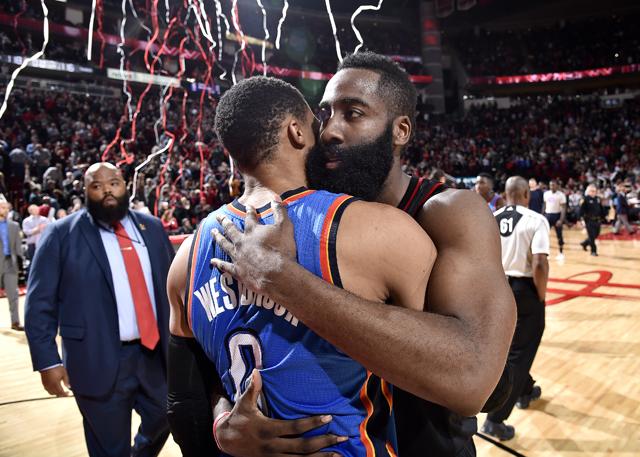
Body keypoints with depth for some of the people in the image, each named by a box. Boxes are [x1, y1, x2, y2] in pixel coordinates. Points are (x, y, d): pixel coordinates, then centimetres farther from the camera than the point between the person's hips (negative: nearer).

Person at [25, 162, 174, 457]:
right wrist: (47, 360, -12)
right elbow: (40, 303, -6)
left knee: (163, 422, 22)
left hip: (156, 352, 4)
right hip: (100, 362, -4)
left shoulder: (151, 226, 7)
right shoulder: (61, 234, -4)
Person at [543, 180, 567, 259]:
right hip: (548, 215, 4)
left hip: (557, 215, -4)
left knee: (559, 235, 5)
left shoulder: (561, 195, -11)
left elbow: (563, 208, -13)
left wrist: (561, 220, -21)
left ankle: (561, 253, 17)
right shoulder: (546, 194, 4)